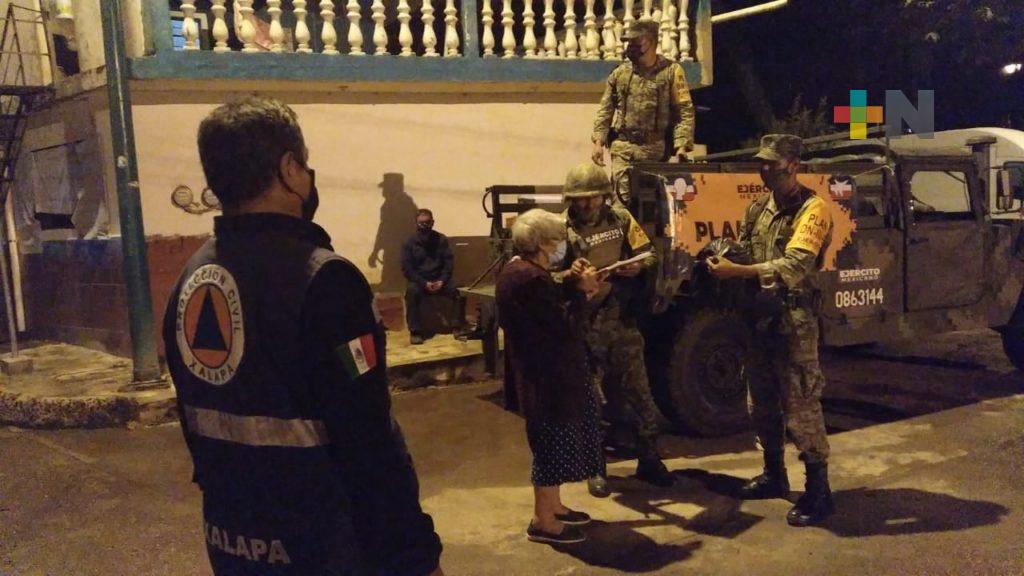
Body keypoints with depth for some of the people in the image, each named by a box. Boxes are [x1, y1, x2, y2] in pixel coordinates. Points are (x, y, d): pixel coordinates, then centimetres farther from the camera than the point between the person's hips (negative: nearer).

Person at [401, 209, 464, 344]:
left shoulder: (441, 239, 4)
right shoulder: (409, 243, -1)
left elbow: (449, 262, 2)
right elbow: (407, 268, -7)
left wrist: (442, 281, -16)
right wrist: (424, 283, -18)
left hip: (439, 280, 2)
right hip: (418, 281, -2)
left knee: (457, 290, -27)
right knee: (412, 292, -35)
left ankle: (457, 327, -14)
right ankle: (415, 332, -27)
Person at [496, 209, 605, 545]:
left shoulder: (518, 270, 10)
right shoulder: (530, 278, -24)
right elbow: (563, 324, -23)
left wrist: (573, 285, 5)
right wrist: (579, 290, -11)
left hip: (541, 370, 11)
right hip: (547, 374, -11)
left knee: (555, 441, 20)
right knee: (552, 442, -1)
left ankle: (552, 505, 32)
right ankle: (543, 522, 9)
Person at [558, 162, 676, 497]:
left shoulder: (621, 218, 5)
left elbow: (647, 254, 11)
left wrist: (637, 266, -11)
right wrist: (570, 274, -27)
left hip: (622, 322, 3)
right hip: (584, 327, -2)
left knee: (638, 392, 9)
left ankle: (649, 460, 23)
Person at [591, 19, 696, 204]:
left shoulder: (671, 71, 1)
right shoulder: (620, 72, 10)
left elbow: (685, 112, -4)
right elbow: (605, 110, 13)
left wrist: (681, 145, -15)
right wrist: (599, 141, 2)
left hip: (656, 150, -1)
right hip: (622, 148, 2)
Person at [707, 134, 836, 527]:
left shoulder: (812, 210, -12)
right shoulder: (759, 208, 12)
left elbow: (795, 265, -24)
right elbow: (744, 251, 16)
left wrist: (736, 272, -30)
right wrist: (724, 260, -7)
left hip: (794, 321, -8)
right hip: (760, 315, 8)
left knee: (801, 408, -5)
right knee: (763, 403, 16)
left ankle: (818, 493, 6)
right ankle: (774, 476, 32)